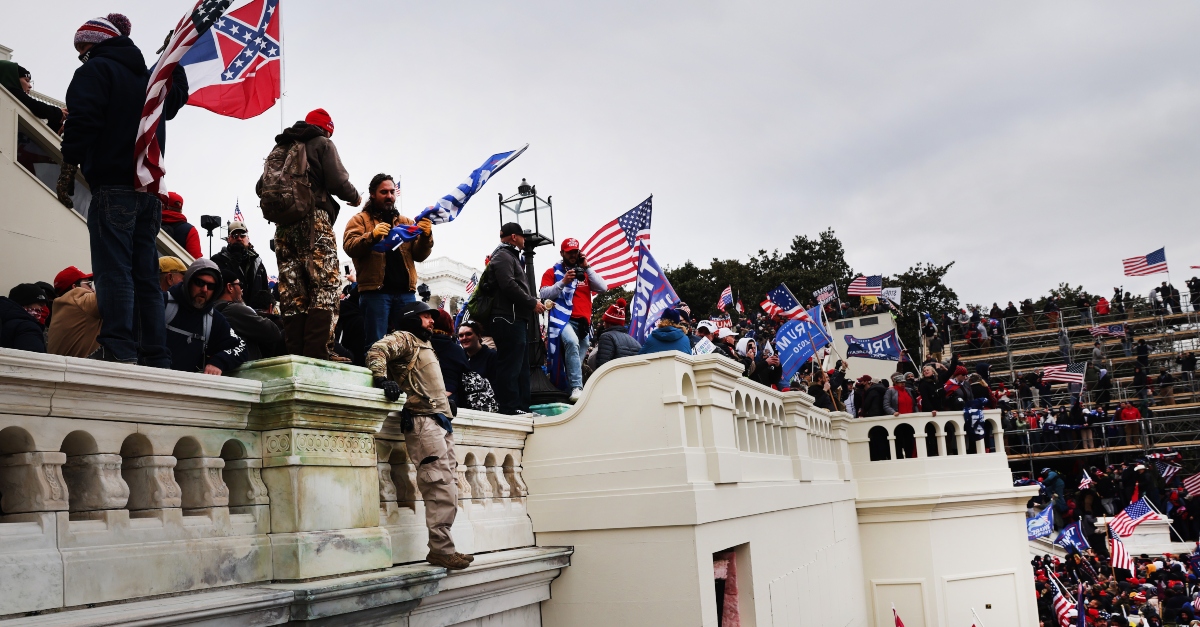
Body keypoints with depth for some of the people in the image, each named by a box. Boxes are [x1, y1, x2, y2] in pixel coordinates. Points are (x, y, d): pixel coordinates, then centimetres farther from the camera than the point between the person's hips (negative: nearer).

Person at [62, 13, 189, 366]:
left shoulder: (96, 69, 2)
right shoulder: (149, 77, 22)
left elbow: (84, 119, -9)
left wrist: (69, 162, -2)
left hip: (114, 186, -7)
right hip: (151, 188, 7)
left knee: (113, 270, -12)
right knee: (145, 275, 4)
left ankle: (118, 349, -21)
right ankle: (155, 357, -1)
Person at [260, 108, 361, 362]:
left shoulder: (279, 147, 22)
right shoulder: (322, 143, 5)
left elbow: (261, 188, 16)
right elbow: (338, 182, -7)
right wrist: (355, 198, 11)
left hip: (283, 224, 6)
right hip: (314, 220, -6)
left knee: (292, 291, 4)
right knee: (326, 286, -10)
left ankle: (295, 352, -1)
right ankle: (319, 351, -20)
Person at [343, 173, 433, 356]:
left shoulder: (406, 222, 21)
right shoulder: (360, 219, 11)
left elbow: (419, 255, 12)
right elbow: (349, 247, -5)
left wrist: (426, 236, -8)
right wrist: (372, 235, -23)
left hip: (406, 292, 4)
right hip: (375, 291, -4)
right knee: (376, 345, -9)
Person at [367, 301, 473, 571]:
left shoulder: (425, 345, 30)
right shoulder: (404, 338, 3)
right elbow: (377, 351, -16)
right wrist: (383, 379, -30)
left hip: (441, 422, 9)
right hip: (422, 421, -9)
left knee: (448, 487, 6)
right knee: (441, 486, -15)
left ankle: (442, 548, 9)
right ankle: (441, 549, -14)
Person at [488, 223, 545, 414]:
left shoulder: (511, 257, 27)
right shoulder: (503, 256, -6)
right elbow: (509, 286, -20)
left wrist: (533, 302, 11)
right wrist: (532, 303, -13)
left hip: (516, 319, 11)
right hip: (508, 319, -11)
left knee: (521, 365, 11)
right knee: (511, 364, -11)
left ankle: (522, 407, 14)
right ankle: (510, 407, -10)